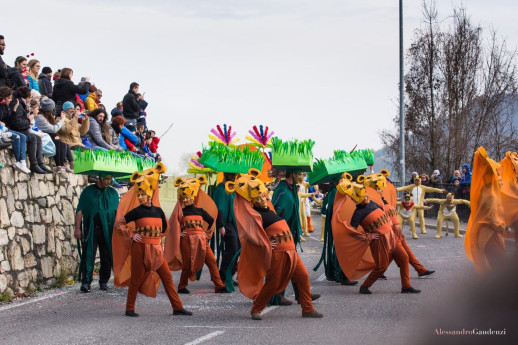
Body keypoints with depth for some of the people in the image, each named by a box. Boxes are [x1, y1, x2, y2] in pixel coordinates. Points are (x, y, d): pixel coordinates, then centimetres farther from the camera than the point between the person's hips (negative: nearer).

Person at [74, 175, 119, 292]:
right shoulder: (88, 191, 5)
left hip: (107, 230, 3)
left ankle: (104, 282, 15)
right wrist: (77, 228, -5)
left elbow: (117, 212, 16)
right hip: (91, 229, -3)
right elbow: (80, 211, 2)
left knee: (106, 257, 4)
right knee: (88, 255, -8)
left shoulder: (113, 193, 13)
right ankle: (86, 282, -8)